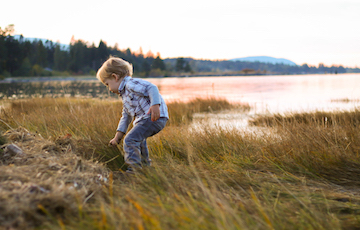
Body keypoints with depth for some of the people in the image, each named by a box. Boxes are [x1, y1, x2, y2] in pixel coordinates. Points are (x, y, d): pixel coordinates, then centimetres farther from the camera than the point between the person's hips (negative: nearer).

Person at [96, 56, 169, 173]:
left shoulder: (131, 84, -10)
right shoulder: (125, 95, 24)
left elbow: (152, 88, -24)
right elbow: (126, 117, 29)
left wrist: (155, 105, -38)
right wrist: (118, 136, 27)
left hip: (155, 117, -12)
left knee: (130, 139, -20)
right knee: (138, 139, 35)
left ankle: (134, 168, -16)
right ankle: (145, 164, 55)